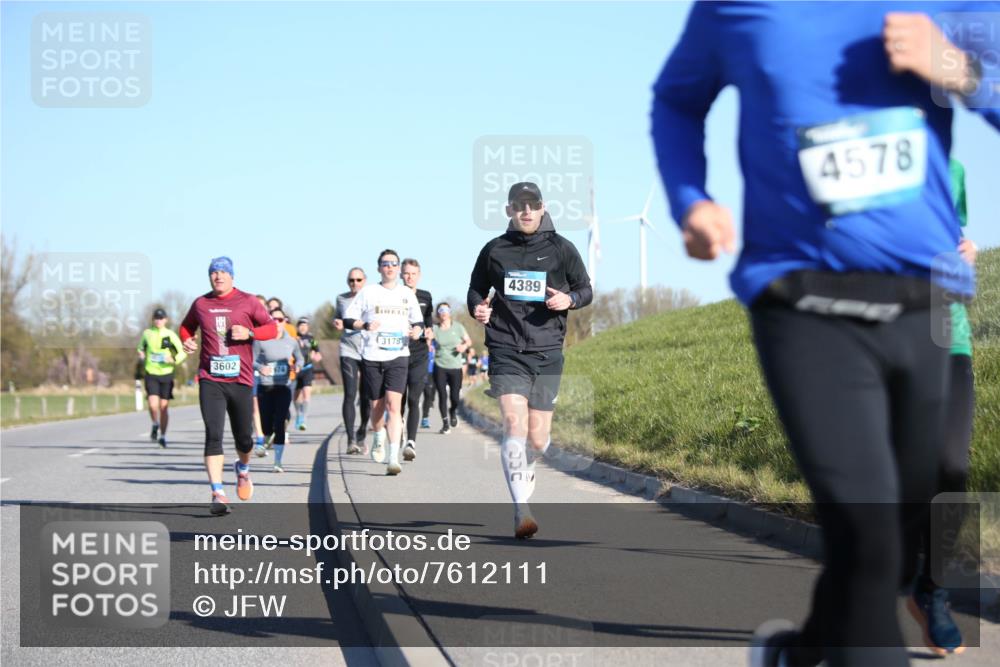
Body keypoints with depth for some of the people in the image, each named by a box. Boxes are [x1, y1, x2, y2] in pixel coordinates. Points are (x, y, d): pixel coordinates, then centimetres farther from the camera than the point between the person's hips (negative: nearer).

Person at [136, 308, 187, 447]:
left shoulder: (170, 335, -1)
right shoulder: (147, 334, 5)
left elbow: (182, 353, 0)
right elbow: (140, 348, 23)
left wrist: (174, 360, -18)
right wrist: (141, 355, 3)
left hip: (166, 374, 0)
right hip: (151, 374, 0)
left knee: (164, 407, 4)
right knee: (153, 405, -17)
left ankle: (163, 436, 20)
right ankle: (155, 425, 14)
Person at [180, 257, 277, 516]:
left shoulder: (247, 302, 2)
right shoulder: (200, 304, 7)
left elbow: (272, 327, 3)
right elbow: (187, 326, 24)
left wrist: (249, 333, -15)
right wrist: (186, 340, 2)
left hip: (240, 380, 0)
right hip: (210, 380, 0)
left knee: (244, 437, 10)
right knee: (213, 435, -15)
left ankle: (243, 469, 44)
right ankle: (218, 493, -18)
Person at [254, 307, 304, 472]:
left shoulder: (292, 342, 2)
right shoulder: (261, 341, -6)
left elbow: (300, 359, 16)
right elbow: (252, 360, -2)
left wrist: (297, 366, -6)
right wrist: (260, 368, -23)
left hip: (284, 387, 1)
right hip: (265, 387, -1)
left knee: (279, 424, -9)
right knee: (267, 426, 4)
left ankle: (278, 462, -5)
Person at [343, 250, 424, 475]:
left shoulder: (407, 294, 11)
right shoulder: (368, 292, 5)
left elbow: (418, 321, 22)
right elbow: (347, 320, 3)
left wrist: (417, 330, -1)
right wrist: (365, 325, -16)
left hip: (398, 356, 0)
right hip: (372, 357, 0)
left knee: (393, 405, -15)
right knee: (377, 406, 9)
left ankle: (393, 458, -21)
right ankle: (378, 440, 42)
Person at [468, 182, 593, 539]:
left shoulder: (561, 249, 5)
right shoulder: (494, 250, 7)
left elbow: (586, 289, 13)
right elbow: (476, 289, 19)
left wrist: (569, 300, -9)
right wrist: (478, 308, -4)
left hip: (547, 352, 1)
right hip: (506, 351, -1)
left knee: (538, 439, 3)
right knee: (514, 423, -19)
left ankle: (525, 468, 38)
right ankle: (521, 511, -22)